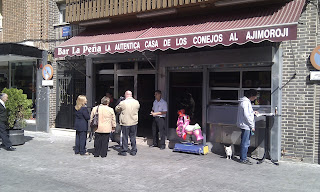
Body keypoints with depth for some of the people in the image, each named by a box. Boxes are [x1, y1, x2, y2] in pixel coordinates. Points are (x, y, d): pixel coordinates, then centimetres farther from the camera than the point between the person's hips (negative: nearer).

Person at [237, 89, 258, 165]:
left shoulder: (247, 102, 15)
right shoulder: (245, 102, -17)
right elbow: (246, 115, -20)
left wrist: (253, 112, 12)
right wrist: (252, 126, -16)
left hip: (246, 126, 10)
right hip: (246, 125, -10)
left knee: (246, 143, 15)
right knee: (245, 143, -3)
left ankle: (243, 158, 23)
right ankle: (243, 159, 5)